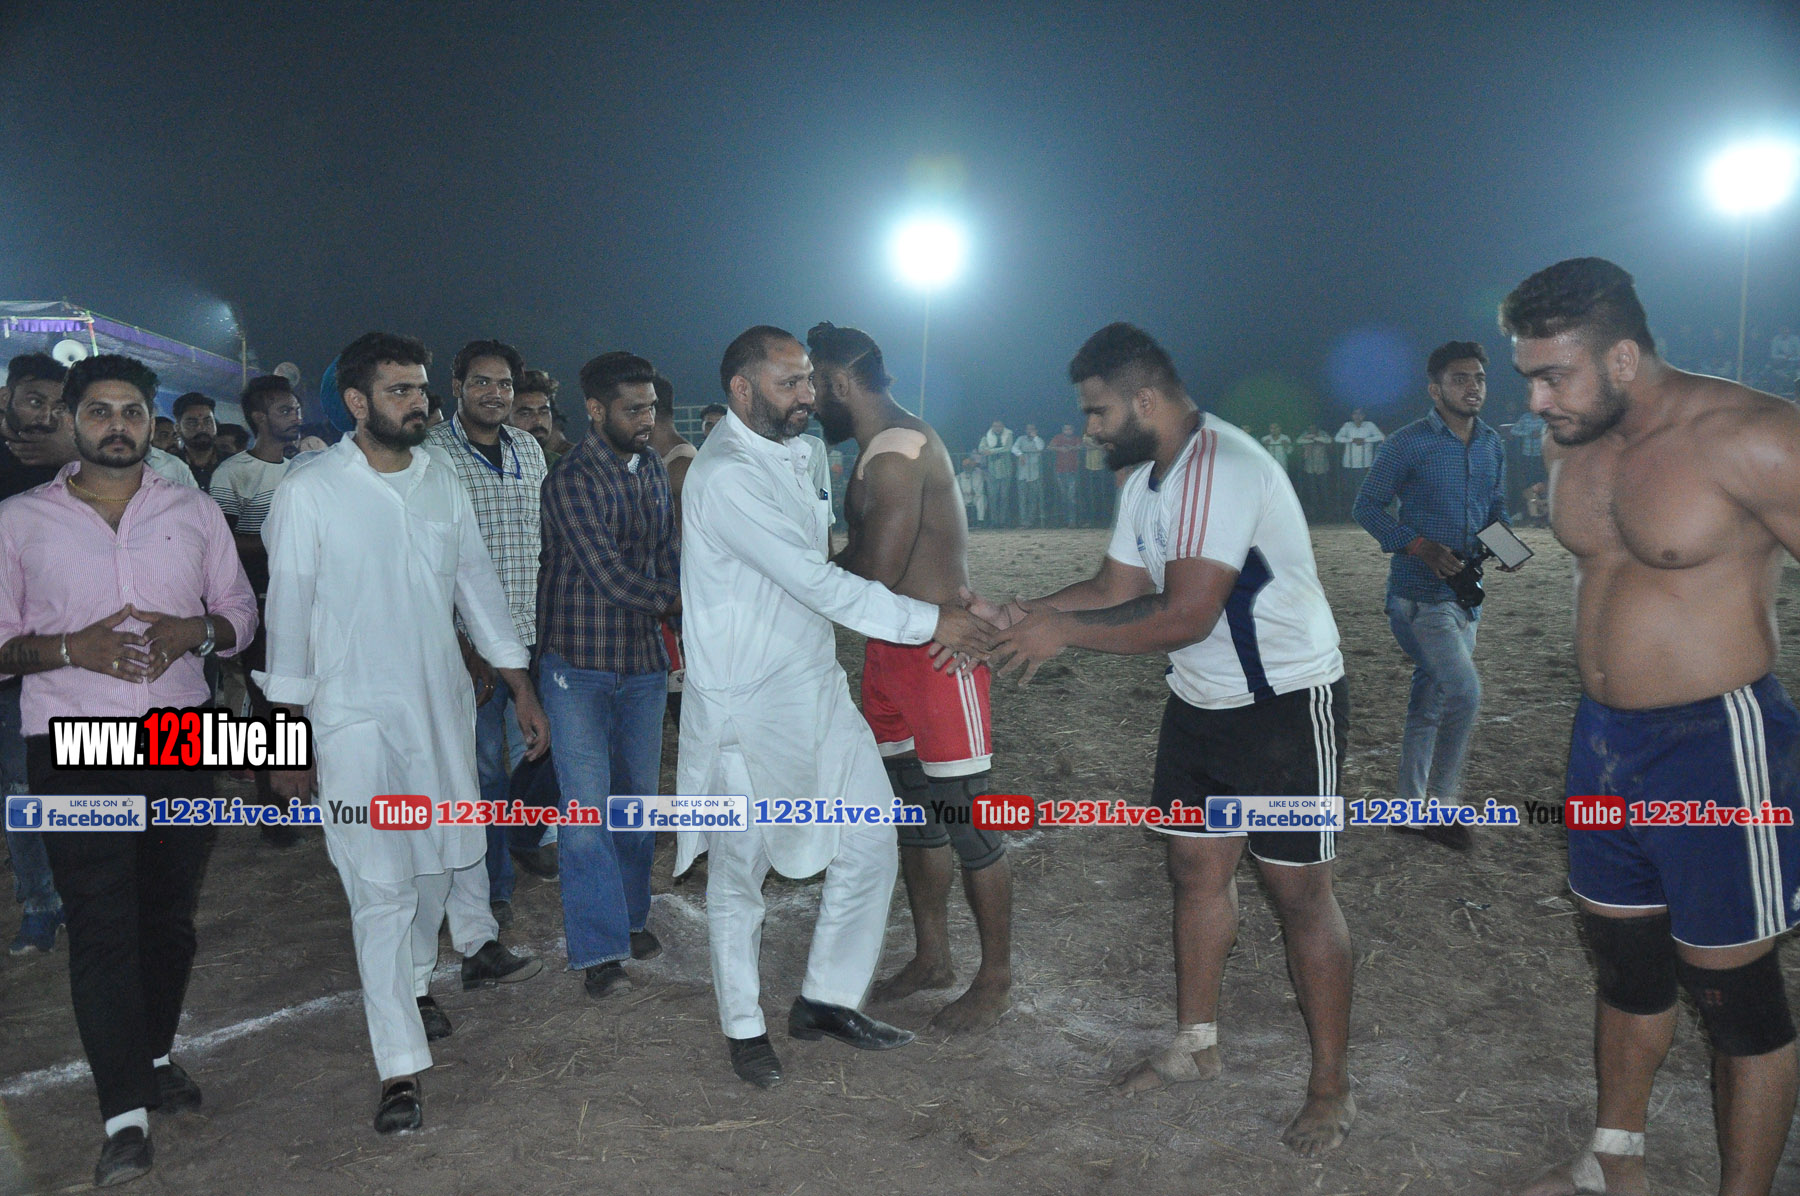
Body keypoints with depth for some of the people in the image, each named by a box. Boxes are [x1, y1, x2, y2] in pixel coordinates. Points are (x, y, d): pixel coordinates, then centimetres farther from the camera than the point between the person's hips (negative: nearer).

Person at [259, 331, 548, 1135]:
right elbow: (288, 614, -5)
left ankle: (413, 980, 46)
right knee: (382, 887, -4)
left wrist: (522, 689, 10)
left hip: (444, 704, 5)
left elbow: (478, 585, 10)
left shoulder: (442, 479, 4)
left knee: (446, 849, 17)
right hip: (355, 715, -5)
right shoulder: (309, 491, -9)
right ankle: (401, 1069, 6)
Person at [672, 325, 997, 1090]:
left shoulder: (791, 457, 10)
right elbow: (816, 582, -24)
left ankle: (827, 999, 27)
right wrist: (929, 622, -21)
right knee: (739, 873, 9)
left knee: (869, 845, 9)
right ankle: (745, 1027, 29)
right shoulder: (725, 475, -20)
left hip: (817, 690, 8)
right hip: (746, 710, -8)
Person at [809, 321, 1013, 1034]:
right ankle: (931, 958, 33)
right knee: (915, 816, 18)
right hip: (894, 654, 10)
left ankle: (996, 980, 17)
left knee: (967, 822, 1)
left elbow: (873, 577, -22)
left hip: (938, 652, -10)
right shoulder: (882, 449, 14)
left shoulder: (897, 452, -19)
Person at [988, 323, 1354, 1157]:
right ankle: (1194, 1045, 31)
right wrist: (1024, 614, -2)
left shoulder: (1223, 469, -25)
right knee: (1195, 868, 14)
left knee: (1298, 892, 1)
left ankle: (1331, 1088, 17)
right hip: (1199, 703, 9)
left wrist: (1064, 632, -21)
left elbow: (1185, 616, -29)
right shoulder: (1146, 478, 6)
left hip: (1286, 704, -9)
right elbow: (1116, 588, 10)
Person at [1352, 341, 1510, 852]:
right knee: (1464, 693, -15)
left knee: (1430, 704, 13)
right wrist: (1419, 546, -19)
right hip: (1419, 594, -7)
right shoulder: (1408, 444, -10)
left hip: (1466, 593, 7)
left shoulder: (1493, 445, 10)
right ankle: (1441, 804, 1)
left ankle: (1410, 808, 24)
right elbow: (1366, 506, -7)